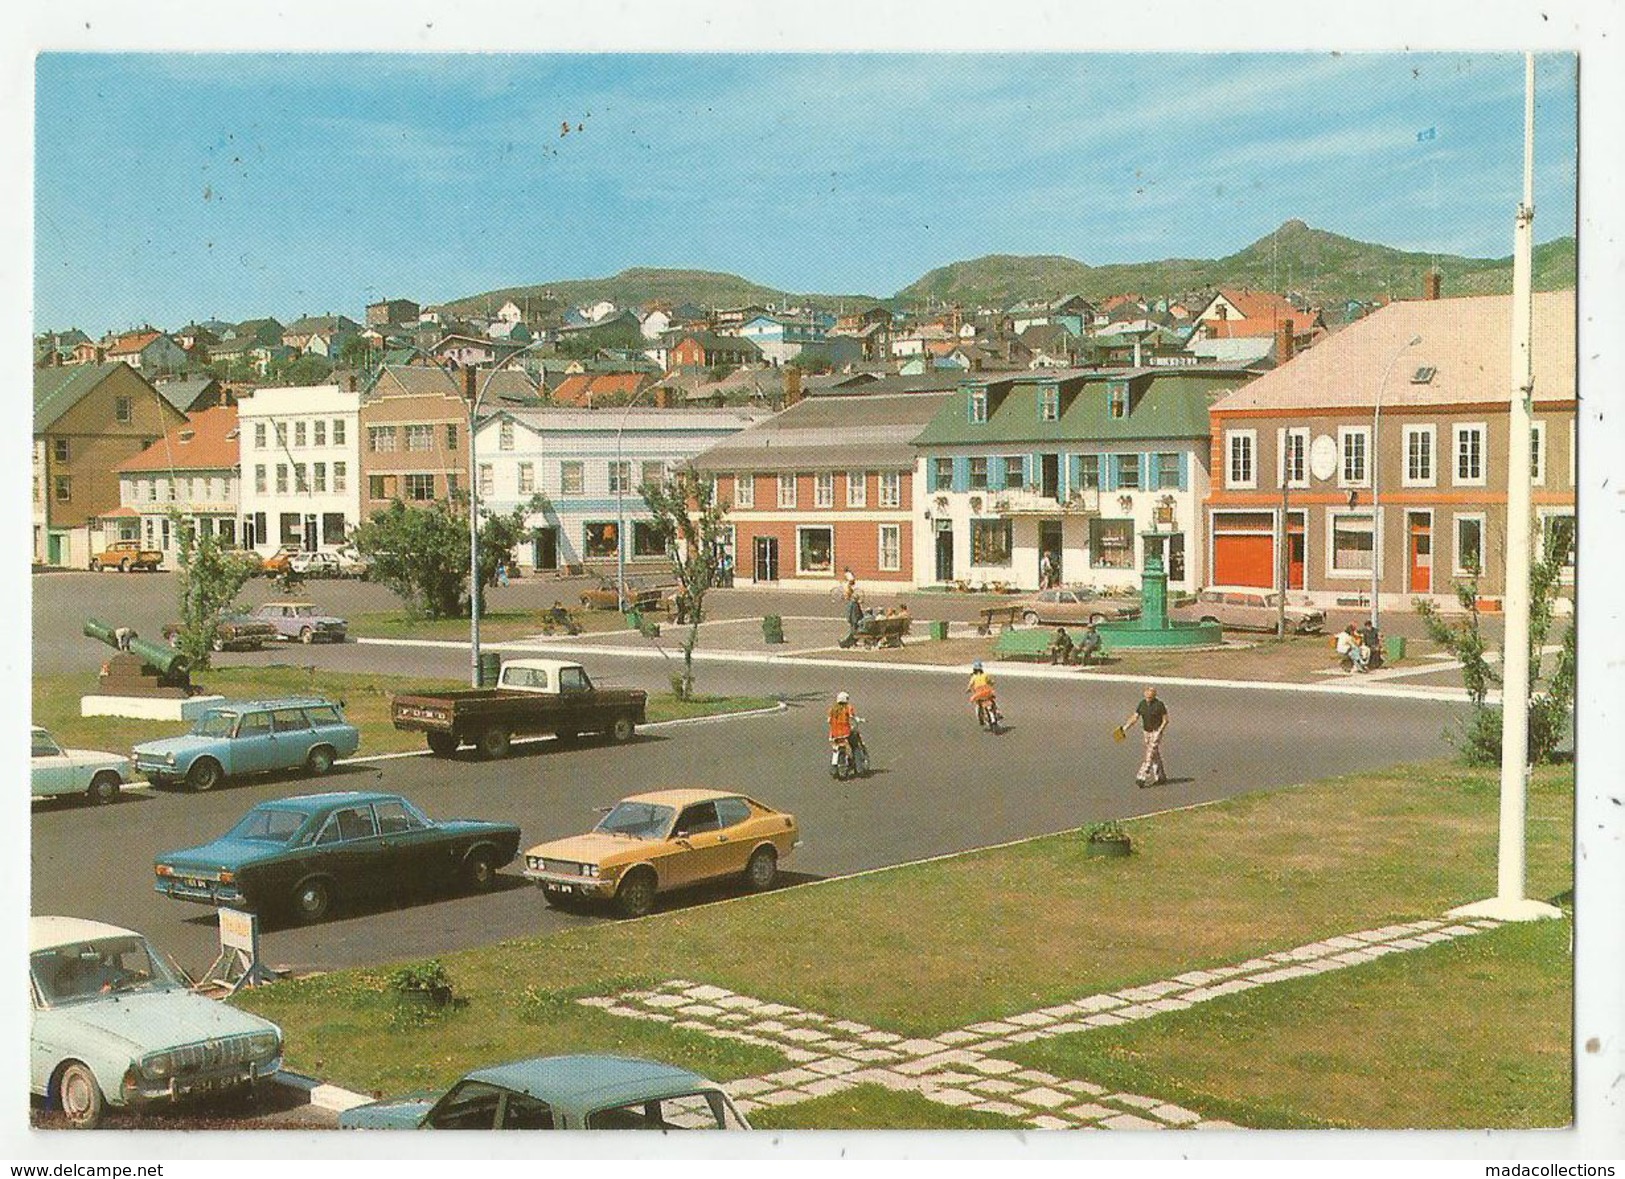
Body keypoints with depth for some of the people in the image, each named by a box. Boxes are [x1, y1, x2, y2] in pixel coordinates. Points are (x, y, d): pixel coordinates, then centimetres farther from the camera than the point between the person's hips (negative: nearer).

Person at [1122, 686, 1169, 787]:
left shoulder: (1160, 705, -14)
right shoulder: (1142, 704, 2)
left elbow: (1165, 720, -9)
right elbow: (1135, 718, 0)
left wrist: (1159, 731, -19)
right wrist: (1126, 727, -12)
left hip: (1156, 732, -6)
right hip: (1147, 732, 6)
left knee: (1149, 756, -11)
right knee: (1155, 756, 13)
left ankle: (1142, 778, -15)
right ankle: (1161, 777, 24)